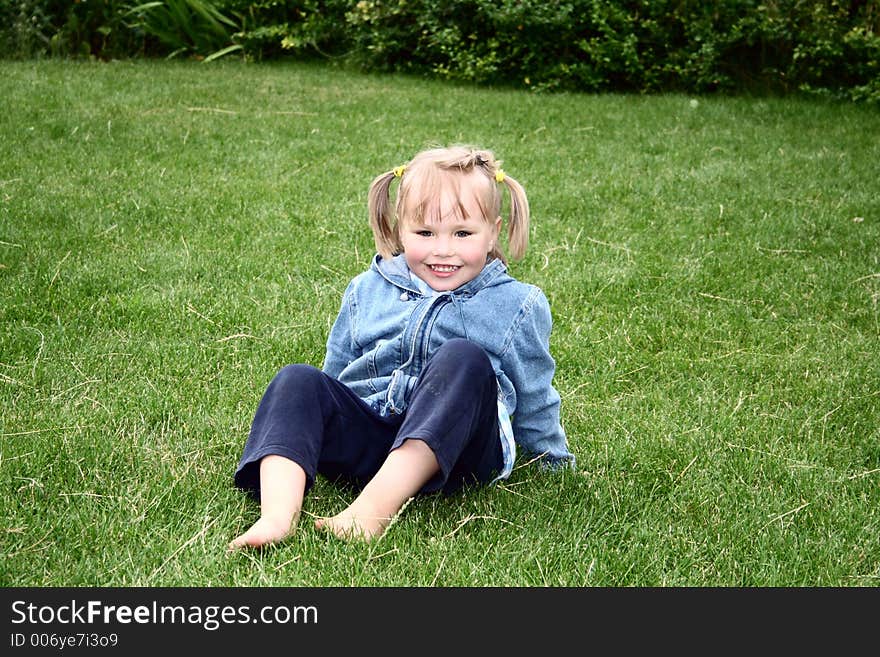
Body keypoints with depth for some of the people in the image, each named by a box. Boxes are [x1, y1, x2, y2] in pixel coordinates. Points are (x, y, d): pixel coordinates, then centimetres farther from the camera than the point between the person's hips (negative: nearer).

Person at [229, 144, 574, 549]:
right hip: (365, 440, 3)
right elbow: (336, 373, 26)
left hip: (455, 451, -3)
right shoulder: (367, 291, 14)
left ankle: (375, 507, -44)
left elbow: (533, 399, 18)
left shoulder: (516, 306, 8)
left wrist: (555, 462, 24)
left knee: (463, 358, -31)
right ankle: (278, 514, -43)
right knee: (298, 381, -20)